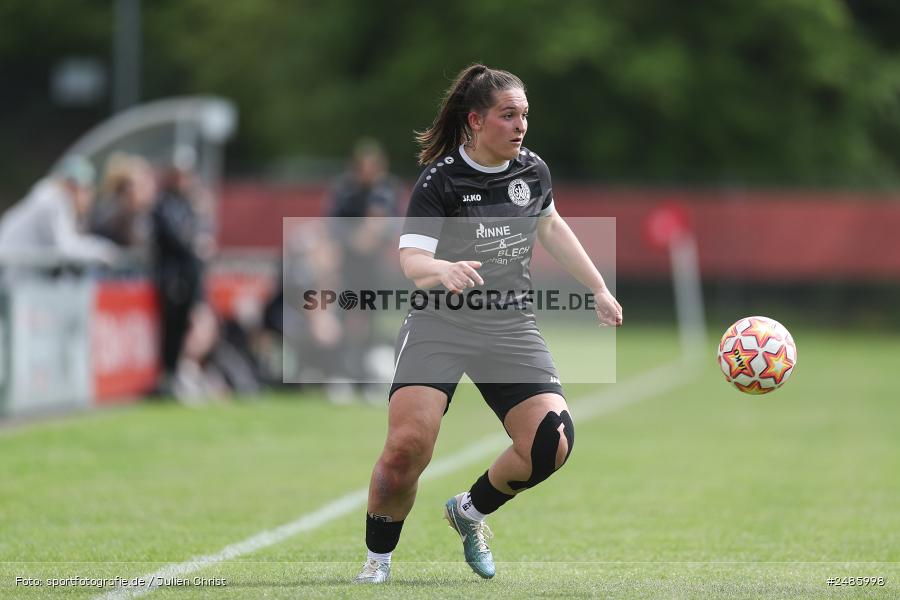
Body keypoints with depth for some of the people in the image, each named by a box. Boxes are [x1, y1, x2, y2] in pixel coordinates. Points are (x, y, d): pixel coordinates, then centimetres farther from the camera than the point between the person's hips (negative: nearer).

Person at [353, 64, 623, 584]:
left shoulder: (534, 170, 5)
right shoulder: (441, 180, -11)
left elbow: (551, 226, 25)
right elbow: (411, 258, -20)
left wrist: (599, 289, 28)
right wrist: (443, 269, -42)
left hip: (511, 327, 4)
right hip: (441, 324, -4)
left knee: (551, 444, -13)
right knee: (408, 444, -22)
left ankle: (470, 511, 16)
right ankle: (378, 559, 2)